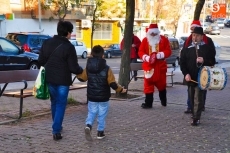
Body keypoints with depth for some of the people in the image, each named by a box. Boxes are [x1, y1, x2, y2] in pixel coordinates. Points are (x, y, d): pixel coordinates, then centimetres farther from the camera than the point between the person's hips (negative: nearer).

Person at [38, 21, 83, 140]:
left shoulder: (47, 43, 0)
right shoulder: (69, 47, -16)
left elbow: (41, 61, 8)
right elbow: (74, 68, -15)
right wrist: (81, 71, 5)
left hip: (49, 79, 6)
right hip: (63, 80, -5)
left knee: (54, 102, 21)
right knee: (61, 104, 4)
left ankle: (57, 126, 34)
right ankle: (56, 130, -1)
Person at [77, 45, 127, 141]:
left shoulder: (88, 68, -4)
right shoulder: (106, 69, -13)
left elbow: (81, 78, 10)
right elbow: (112, 84, -15)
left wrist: (77, 73, 32)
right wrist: (120, 90, 1)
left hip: (91, 97, 2)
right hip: (103, 97, -2)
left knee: (91, 113, 12)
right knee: (102, 115, 10)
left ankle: (88, 126, -13)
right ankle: (100, 132, 16)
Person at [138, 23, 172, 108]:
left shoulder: (164, 39, 1)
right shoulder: (145, 40, 4)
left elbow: (168, 51, -5)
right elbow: (140, 52, 0)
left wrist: (159, 55, -20)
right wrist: (146, 58, -20)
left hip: (160, 66, 0)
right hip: (149, 66, 0)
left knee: (161, 84, 12)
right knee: (148, 85, -2)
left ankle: (164, 101, 29)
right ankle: (148, 103, 3)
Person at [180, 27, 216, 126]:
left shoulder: (207, 48, 2)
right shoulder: (186, 49, 8)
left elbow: (212, 62, 2)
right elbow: (182, 63, 3)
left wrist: (204, 61, -18)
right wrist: (186, 74, -12)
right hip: (190, 78, 3)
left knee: (198, 99, -9)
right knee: (192, 99, 12)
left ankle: (196, 118, -5)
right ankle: (194, 114, 27)